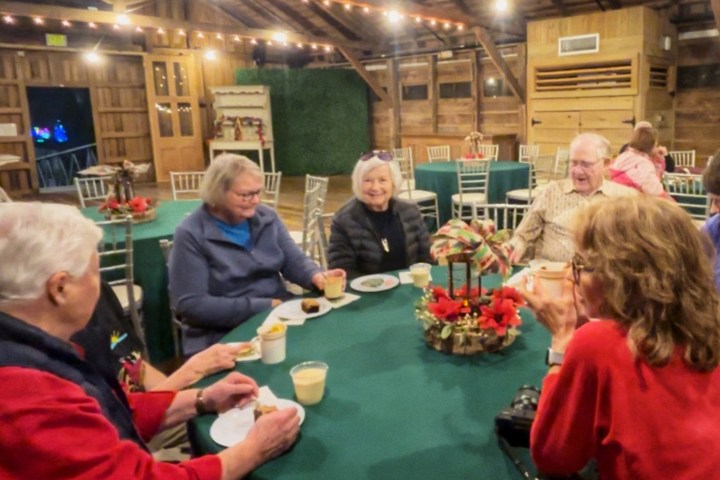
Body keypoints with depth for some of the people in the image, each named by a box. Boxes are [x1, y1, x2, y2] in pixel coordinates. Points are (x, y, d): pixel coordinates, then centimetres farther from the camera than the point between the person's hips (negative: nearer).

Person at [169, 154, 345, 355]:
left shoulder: (267, 217, 6)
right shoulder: (190, 235, -11)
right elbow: (191, 305, -16)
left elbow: (294, 261, 8)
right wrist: (262, 306, -18)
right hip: (222, 336, -5)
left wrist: (316, 276, -16)